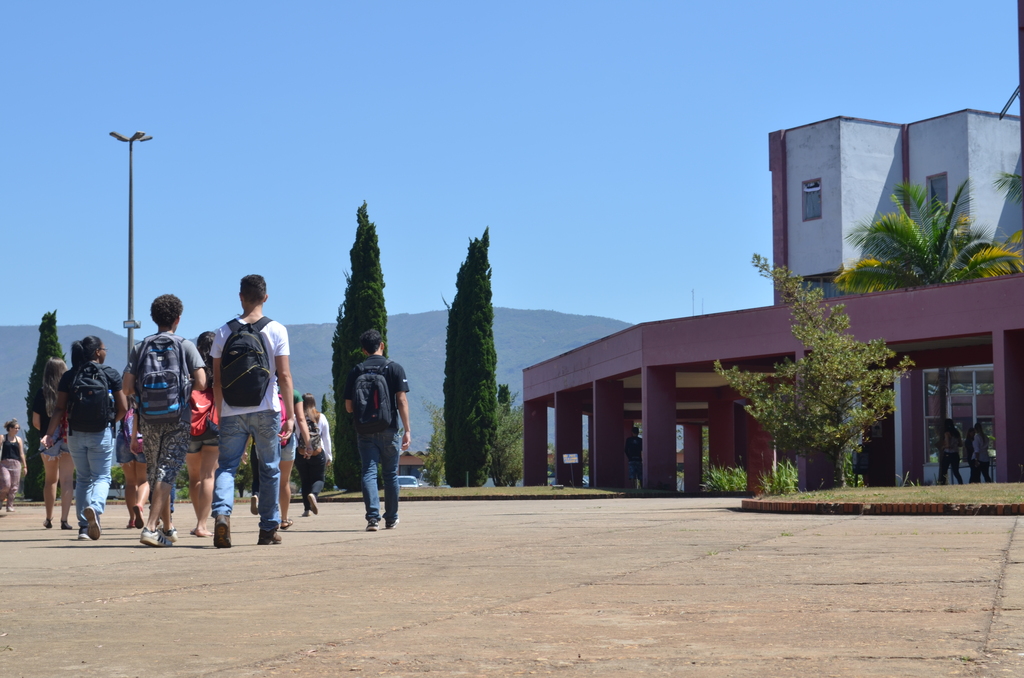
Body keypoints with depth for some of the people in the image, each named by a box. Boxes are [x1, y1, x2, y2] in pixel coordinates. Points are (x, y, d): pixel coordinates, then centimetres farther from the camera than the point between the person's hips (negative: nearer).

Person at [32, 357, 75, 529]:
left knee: (50, 480, 17)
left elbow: (35, 422, -1)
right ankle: (64, 519, -12)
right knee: (67, 480, -3)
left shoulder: (41, 393, -2)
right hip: (69, 441, -2)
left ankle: (49, 519, 25)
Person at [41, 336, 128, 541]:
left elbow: (59, 408, -6)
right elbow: (123, 408, -4)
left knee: (82, 478, 15)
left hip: (76, 434, 3)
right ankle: (95, 507, -26)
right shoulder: (111, 374, -3)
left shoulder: (69, 377, 2)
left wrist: (49, 433, -6)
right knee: (101, 477, 6)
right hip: (102, 434, -2)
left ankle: (84, 526, 12)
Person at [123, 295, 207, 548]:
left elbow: (128, 386, -1)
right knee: (167, 472, -4)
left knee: (154, 471, 15)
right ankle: (150, 527, -16)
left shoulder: (140, 347, 4)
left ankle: (168, 527, 24)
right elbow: (201, 383, -9)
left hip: (149, 419, 3)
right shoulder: (185, 346, -1)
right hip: (178, 418, -3)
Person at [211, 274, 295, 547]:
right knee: (269, 469, 10)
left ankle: (221, 513, -21)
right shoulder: (276, 331, -1)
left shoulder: (224, 333, 5)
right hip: (265, 412, -1)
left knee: (226, 466, 4)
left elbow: (216, 381, 6)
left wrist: (220, 413, 16)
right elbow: (284, 376, -5)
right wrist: (290, 415, -1)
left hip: (232, 413, 1)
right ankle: (269, 529, 14)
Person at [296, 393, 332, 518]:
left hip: (300, 454, 0)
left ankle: (307, 508, 5)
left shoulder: (296, 417, -2)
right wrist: (328, 456, 14)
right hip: (318, 454, 0)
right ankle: (313, 494, -21)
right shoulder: (321, 418, 2)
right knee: (319, 478, 11)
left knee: (305, 480, 12)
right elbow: (326, 438, 6)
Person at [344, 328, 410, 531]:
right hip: (388, 429, 0)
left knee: (368, 472, -2)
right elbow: (402, 401, -7)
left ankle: (373, 517, -16)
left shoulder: (356, 371, 4)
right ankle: (391, 519, 19)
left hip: (364, 430, 0)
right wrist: (407, 430, -5)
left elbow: (348, 407, 4)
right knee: (390, 474, 10)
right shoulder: (394, 368, 0)